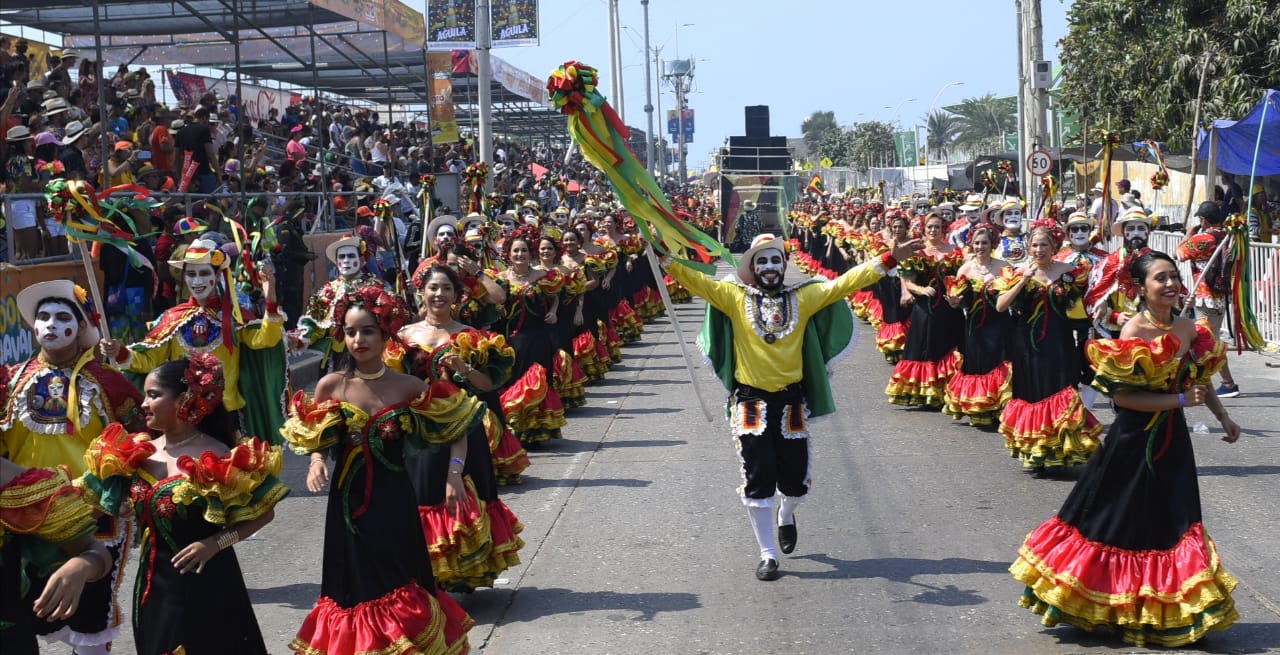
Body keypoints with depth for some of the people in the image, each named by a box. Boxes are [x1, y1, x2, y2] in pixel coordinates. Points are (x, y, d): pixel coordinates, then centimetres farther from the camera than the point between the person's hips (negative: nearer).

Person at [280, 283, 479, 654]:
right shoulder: (331, 385, -6)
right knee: (355, 586, 10)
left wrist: (454, 474, -12)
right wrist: (317, 462, -15)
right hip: (348, 502, 1)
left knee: (399, 585, 6)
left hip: (394, 503, 0)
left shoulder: (409, 387, -7)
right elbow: (315, 442, 6)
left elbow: (456, 430, 2)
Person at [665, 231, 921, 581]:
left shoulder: (803, 296, 3)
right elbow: (695, 280, -8)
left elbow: (845, 283, -2)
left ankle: (786, 514, 44)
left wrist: (889, 259, -8)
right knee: (757, 481, -1)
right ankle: (768, 555, 11)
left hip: (791, 401, 2)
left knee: (796, 479, 8)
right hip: (751, 401, -1)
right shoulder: (735, 297, -1)